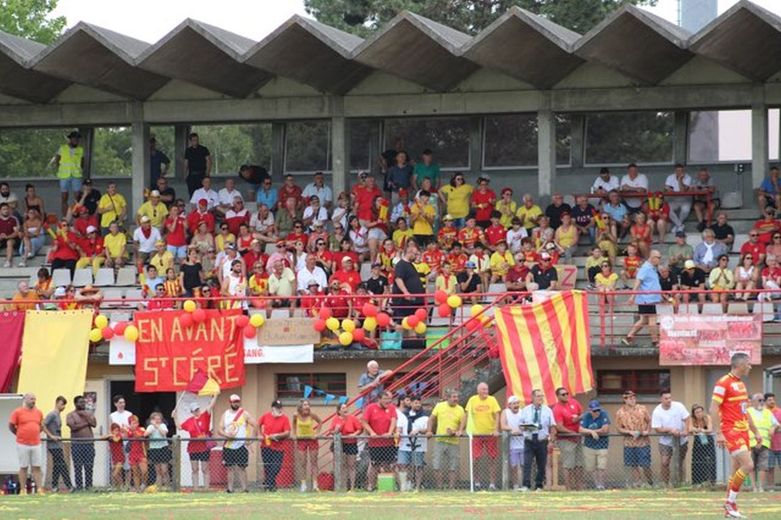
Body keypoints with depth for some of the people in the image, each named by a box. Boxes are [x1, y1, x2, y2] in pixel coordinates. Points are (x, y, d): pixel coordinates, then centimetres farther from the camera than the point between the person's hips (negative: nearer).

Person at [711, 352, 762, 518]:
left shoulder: (741, 384, 17)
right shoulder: (724, 383, -11)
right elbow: (713, 408, -16)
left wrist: (755, 432, 22)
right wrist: (719, 433, -21)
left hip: (742, 432, 9)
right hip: (731, 431, -9)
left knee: (738, 470, 8)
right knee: (748, 466, -16)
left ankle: (730, 508, 13)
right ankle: (730, 502, -6)